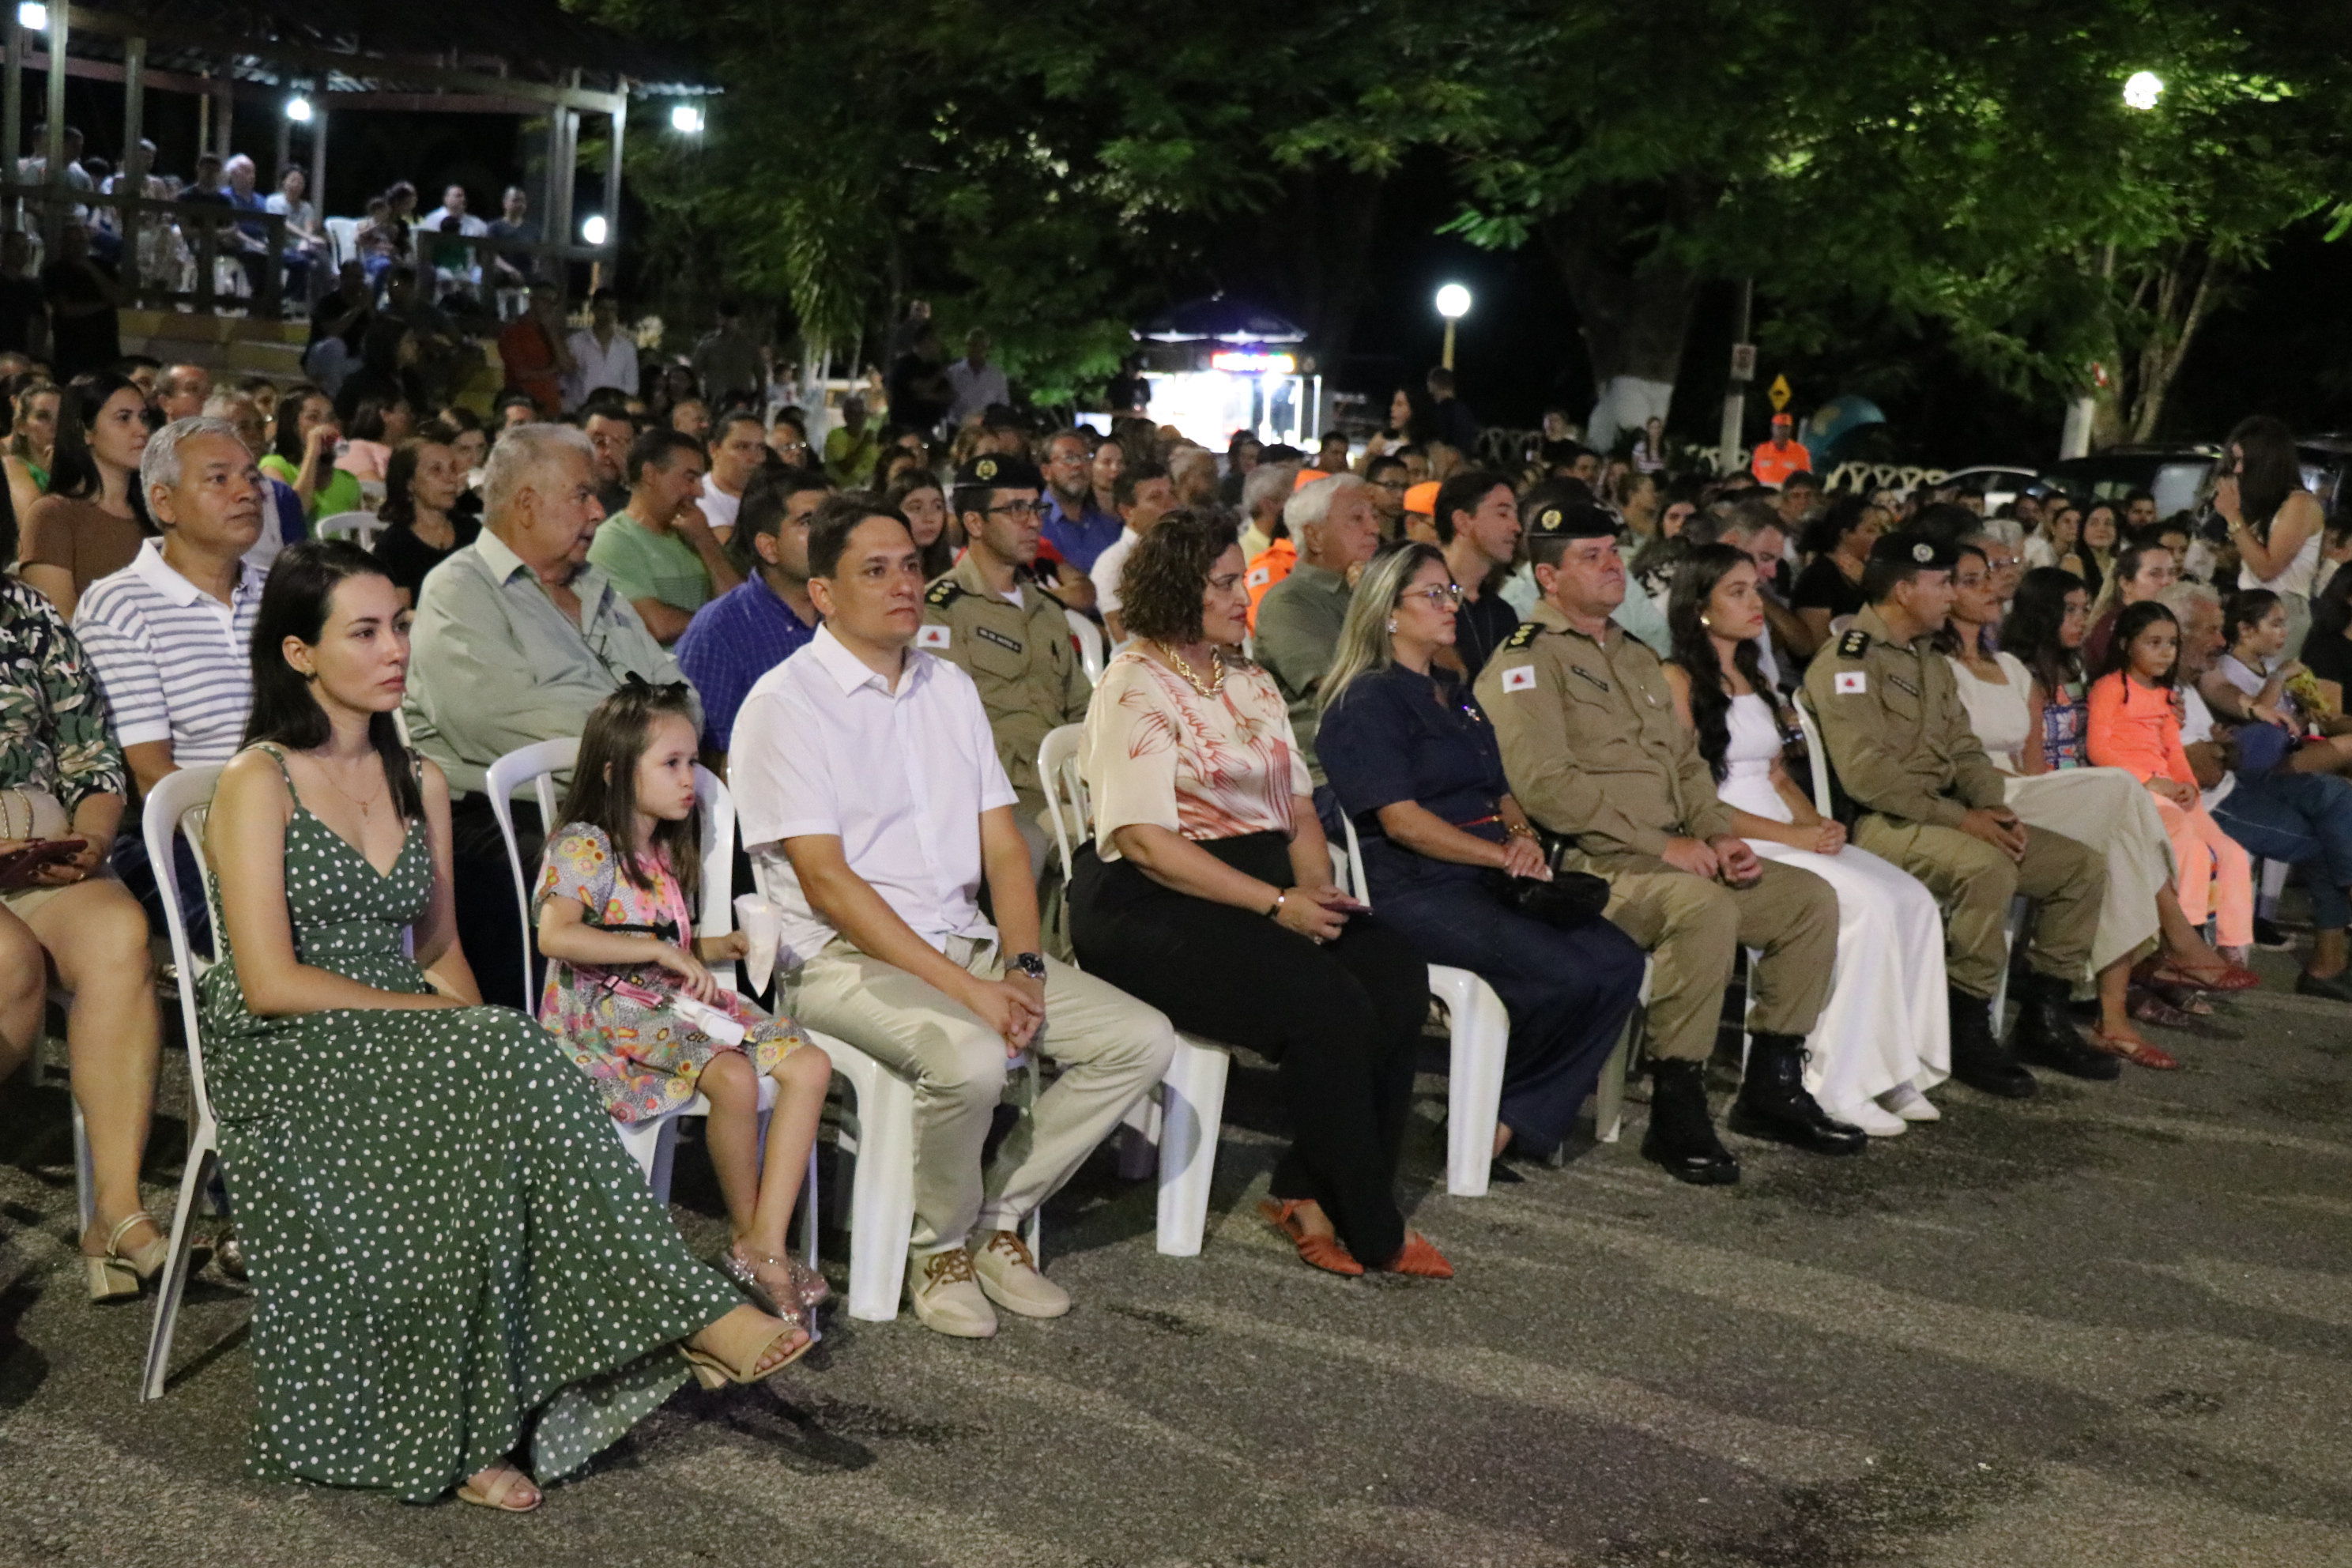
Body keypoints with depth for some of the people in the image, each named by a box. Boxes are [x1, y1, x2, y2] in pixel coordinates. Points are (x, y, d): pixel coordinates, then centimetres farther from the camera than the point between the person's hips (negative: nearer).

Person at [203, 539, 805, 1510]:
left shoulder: (420, 785, 15)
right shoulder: (259, 783, -6)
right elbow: (269, 982, -13)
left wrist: (475, 1030, -4)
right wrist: (448, 1021, -13)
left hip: (403, 1050, 6)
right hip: (284, 1060, -6)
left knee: (494, 1131, -29)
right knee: (506, 1057, -31)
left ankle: (476, 1430, -29)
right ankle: (687, 1317, -30)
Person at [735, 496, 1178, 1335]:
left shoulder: (950, 688, 15)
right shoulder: (786, 702, -7)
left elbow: (1003, 847, 13)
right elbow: (827, 882, -15)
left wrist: (1021, 966, -6)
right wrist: (966, 988, -20)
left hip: (965, 942, 7)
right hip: (844, 958, -7)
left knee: (1143, 1039, -9)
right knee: (968, 1058, -35)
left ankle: (997, 1219, 2)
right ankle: (940, 1249, -7)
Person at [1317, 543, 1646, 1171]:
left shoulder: (1457, 695, 24)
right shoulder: (1368, 703, -4)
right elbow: (1401, 820, -14)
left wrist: (1522, 834, 1)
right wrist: (1504, 855, -15)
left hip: (1486, 883, 9)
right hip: (1413, 890, -9)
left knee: (1619, 962, -14)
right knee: (1567, 974, -28)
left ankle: (1513, 1120, -11)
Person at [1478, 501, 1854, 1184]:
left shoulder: (1636, 656, 23)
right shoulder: (1527, 661, -7)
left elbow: (1686, 762, 24)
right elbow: (1545, 785, -18)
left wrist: (1719, 835, 4)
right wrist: (1662, 846, -17)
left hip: (1677, 856, 9)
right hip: (1590, 864, -9)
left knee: (1811, 898, -2)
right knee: (1707, 910, -34)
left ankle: (1771, 1089, 6)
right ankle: (1676, 1114, -24)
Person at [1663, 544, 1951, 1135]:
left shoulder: (1752, 678, 22)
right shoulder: (1678, 681, -5)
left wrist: (1817, 821, 1)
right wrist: (1787, 833, -16)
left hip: (1786, 836, 8)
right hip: (1727, 844, -8)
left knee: (1915, 900, -12)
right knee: (1868, 903, -26)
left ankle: (1897, 1069, -13)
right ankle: (1837, 1085, -22)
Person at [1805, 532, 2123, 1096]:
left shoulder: (1931, 664, 21)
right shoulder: (1849, 661, -10)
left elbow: (1964, 749, 18)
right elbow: (1866, 773, -19)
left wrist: (1994, 807, -3)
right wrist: (1959, 817, -20)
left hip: (1945, 814, 10)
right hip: (1881, 822, -10)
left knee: (2082, 867, 1)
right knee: (1987, 867, -36)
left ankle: (2043, 1022, 6)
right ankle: (1966, 1033, -23)